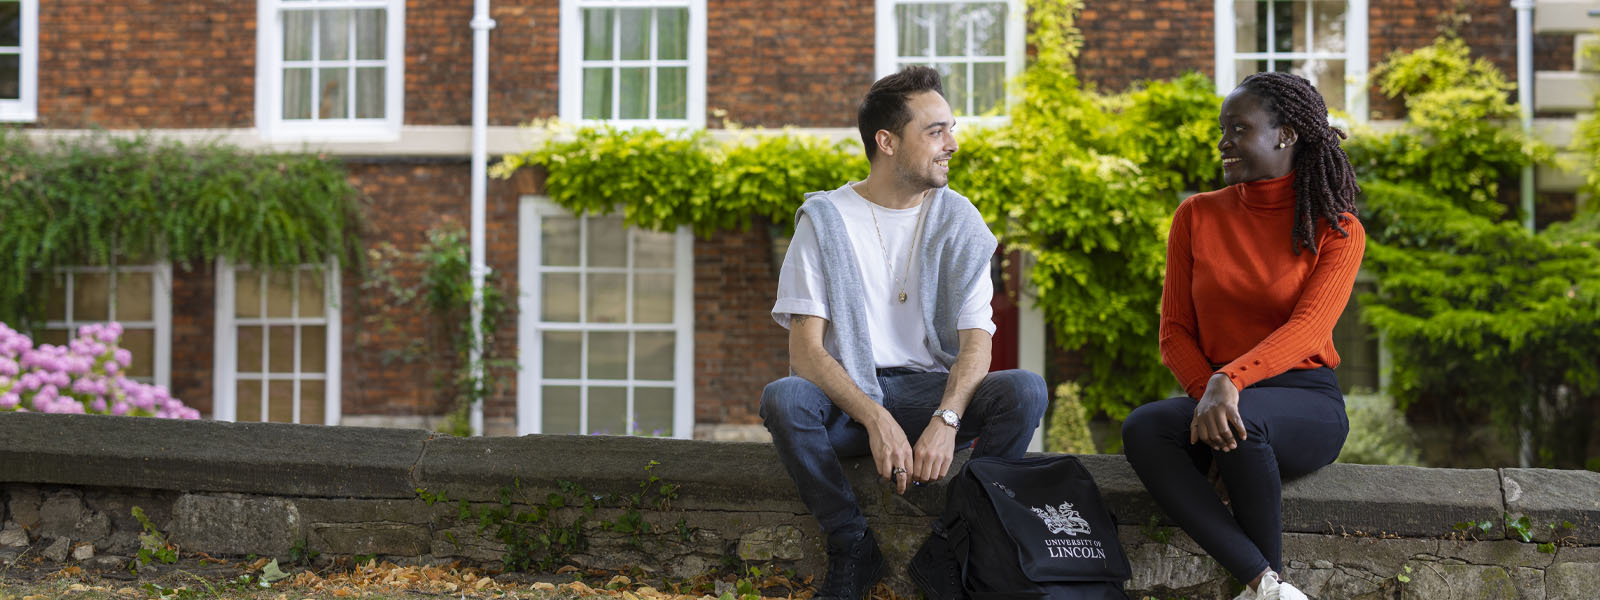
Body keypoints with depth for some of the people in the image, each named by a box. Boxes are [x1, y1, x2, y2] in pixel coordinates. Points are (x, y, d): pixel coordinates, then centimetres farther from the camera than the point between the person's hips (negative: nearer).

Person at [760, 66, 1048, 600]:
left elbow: (976, 342, -5)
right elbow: (806, 349, -11)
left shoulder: (958, 221, 4)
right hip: (847, 395, -1)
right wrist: (875, 419, -27)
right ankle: (853, 549, -16)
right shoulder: (826, 219, -2)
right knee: (782, 398, -34)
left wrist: (945, 420, -26)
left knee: (1025, 390, -27)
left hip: (932, 390, 2)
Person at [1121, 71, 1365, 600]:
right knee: (1142, 428, -32)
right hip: (1210, 392, 3)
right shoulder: (1198, 216, 11)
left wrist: (1230, 381, -32)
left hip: (1305, 402, -3)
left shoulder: (1337, 230, 2)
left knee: (1243, 421, -39)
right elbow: (1175, 332, 7)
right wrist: (1206, 392, -14)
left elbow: (1307, 329, -14)